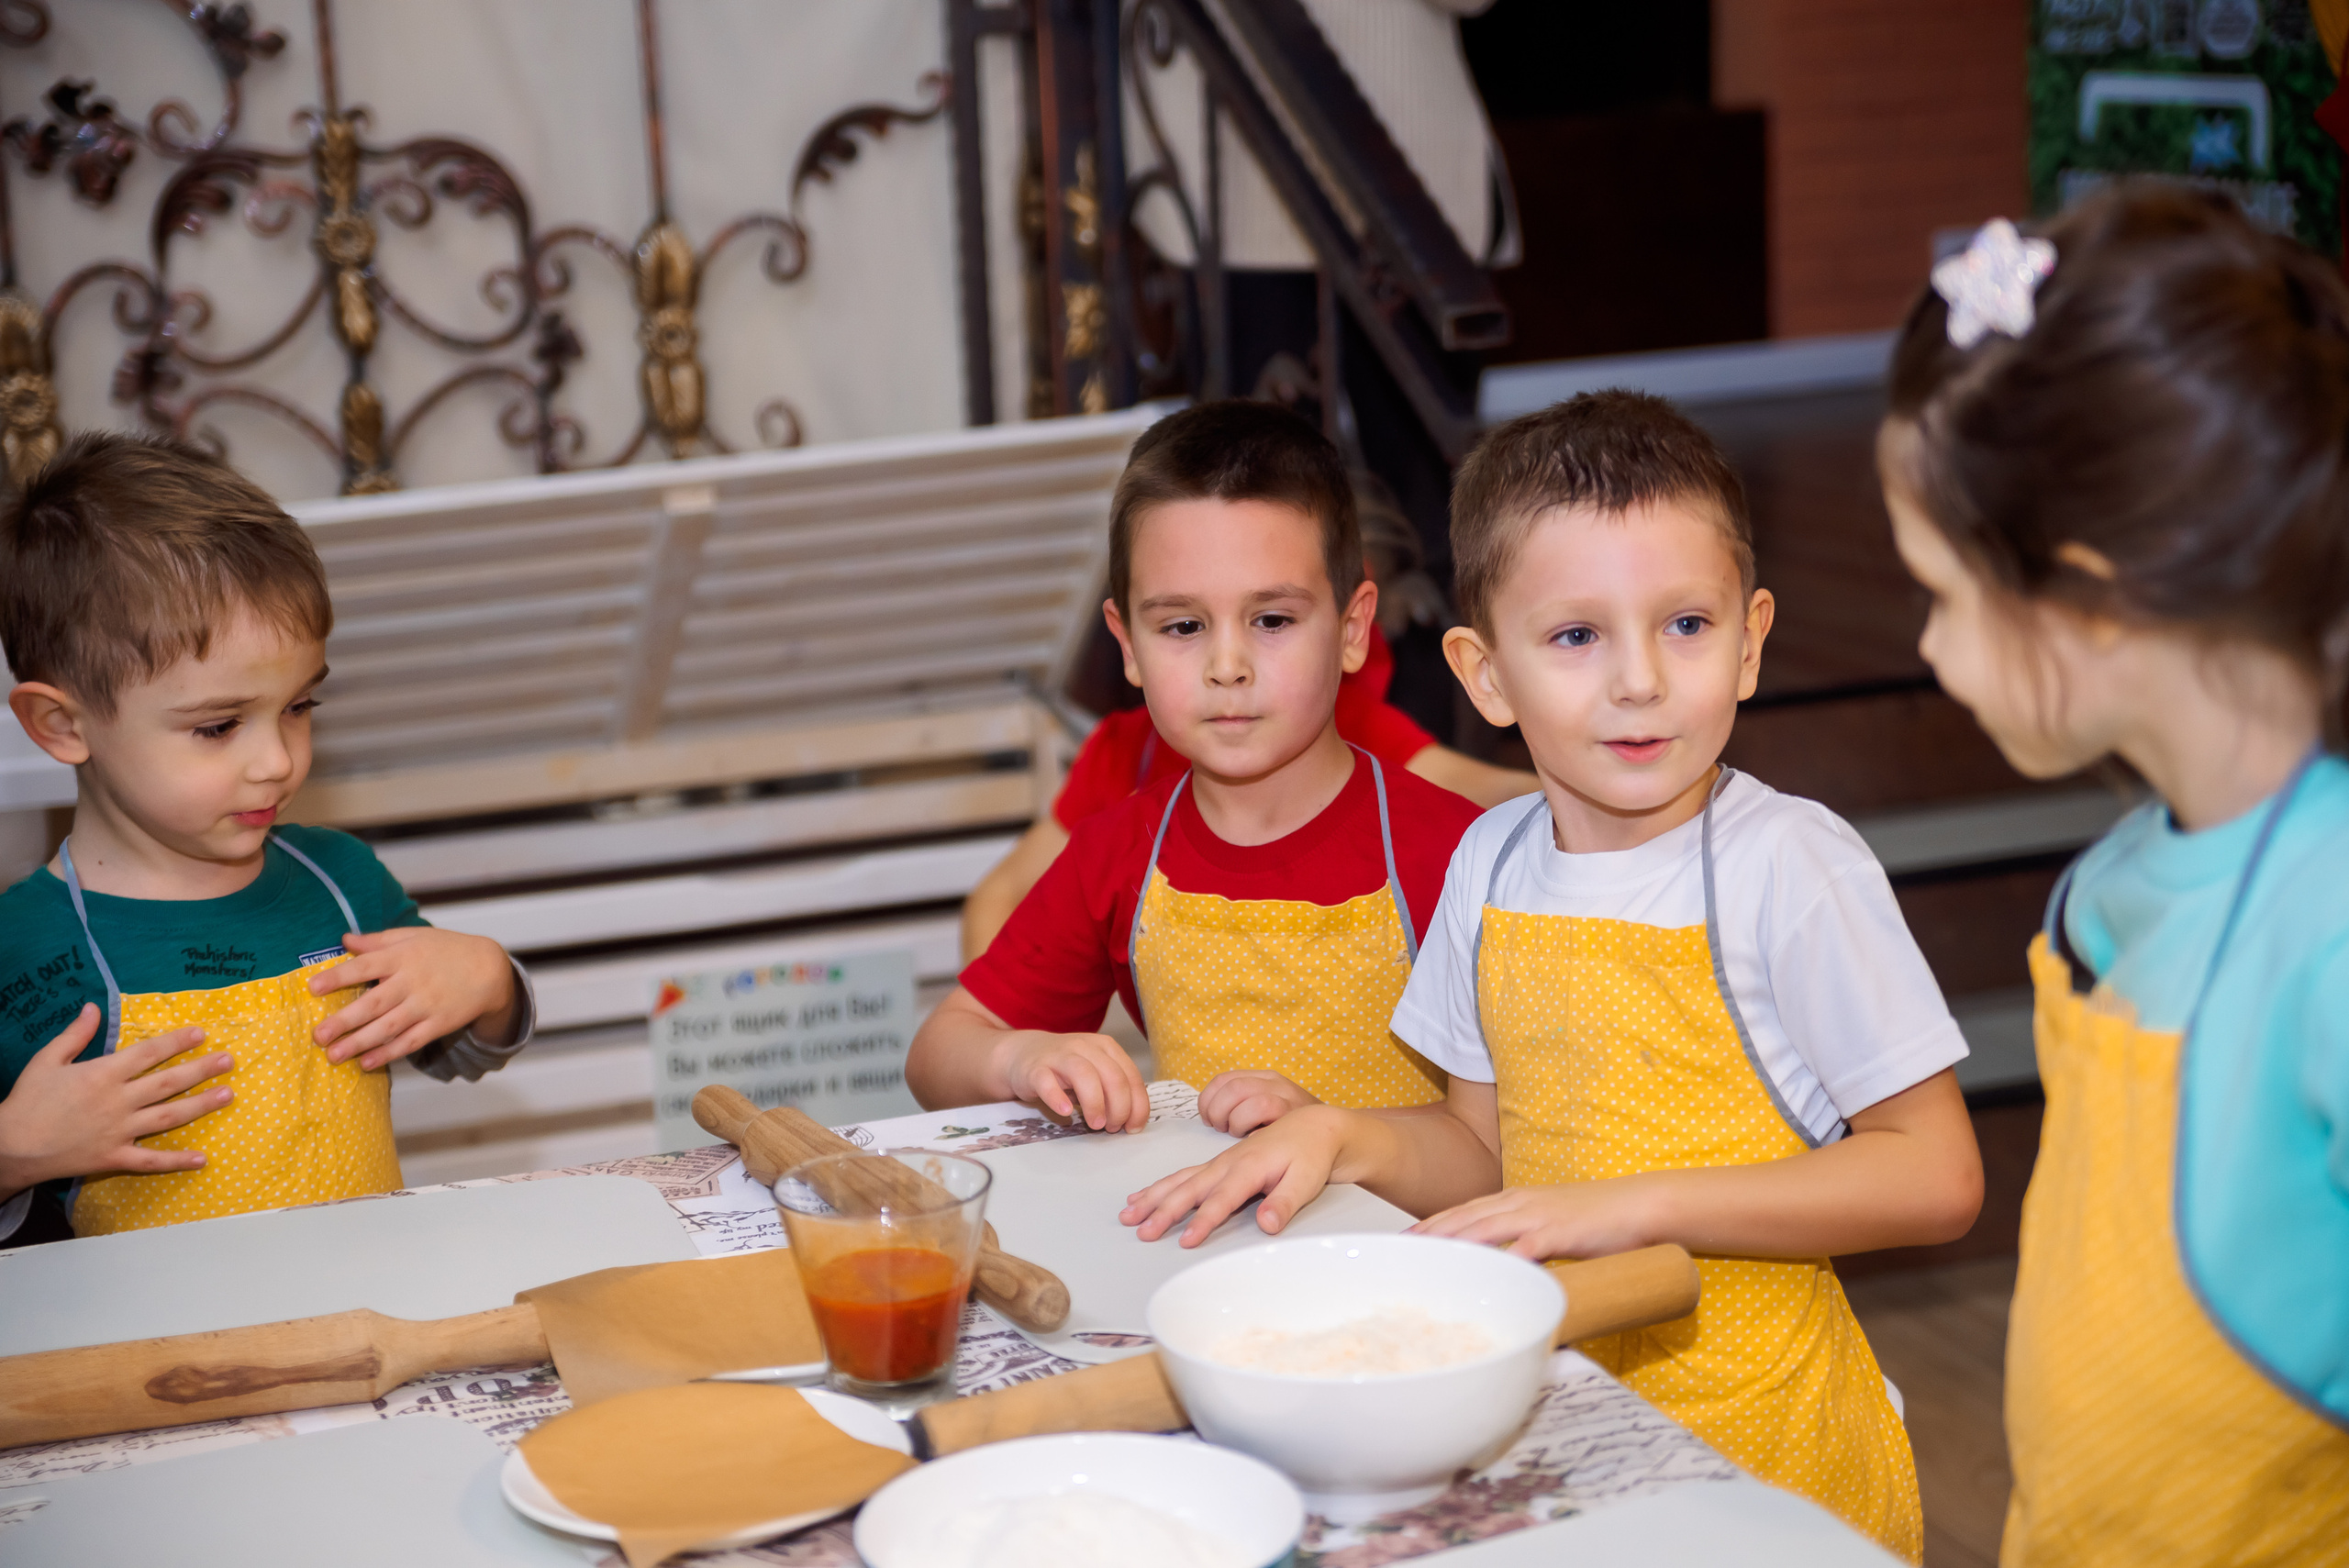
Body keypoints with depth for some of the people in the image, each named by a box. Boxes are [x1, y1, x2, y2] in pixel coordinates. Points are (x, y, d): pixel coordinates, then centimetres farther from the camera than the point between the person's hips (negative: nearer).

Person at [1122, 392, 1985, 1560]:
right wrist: (1340, 1137, -5)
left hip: (1758, 1450, -5)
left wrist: (1637, 1205, -20)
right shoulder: (1493, 862, 2)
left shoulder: (1788, 865, -14)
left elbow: (1935, 1179, -15)